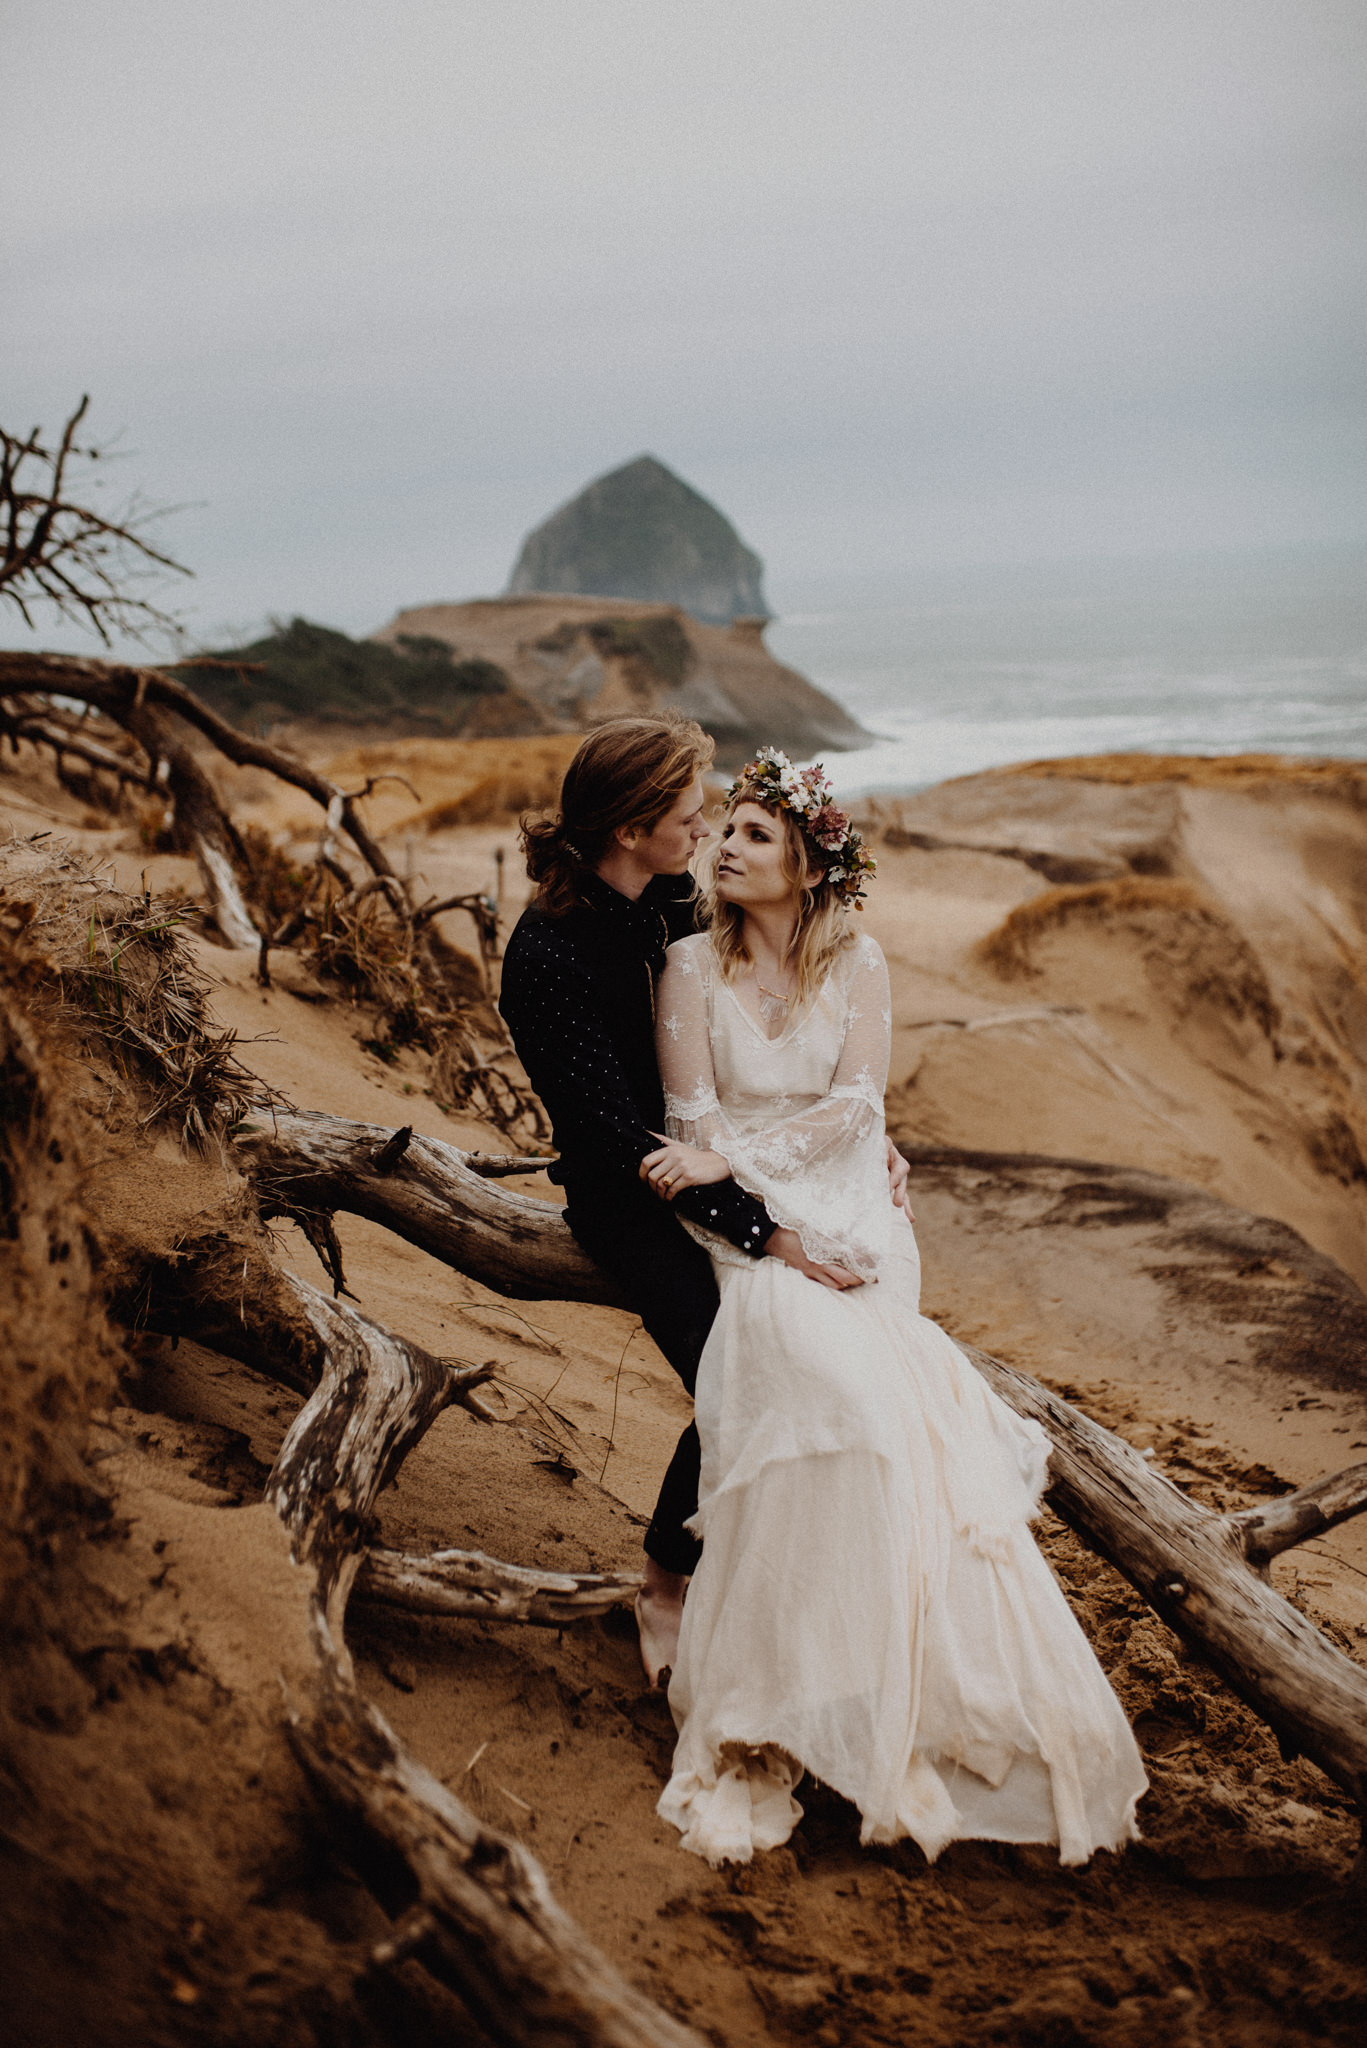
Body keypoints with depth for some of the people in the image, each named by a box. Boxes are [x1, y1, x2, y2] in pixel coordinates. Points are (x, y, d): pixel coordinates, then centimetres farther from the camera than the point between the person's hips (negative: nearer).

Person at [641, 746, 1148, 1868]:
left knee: (861, 1374, -27)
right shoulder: (694, 965, 3)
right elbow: (695, 1123, -4)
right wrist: (784, 1221, -17)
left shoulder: (858, 964, 7)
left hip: (850, 1206, 2)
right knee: (817, 1360, -29)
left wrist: (734, 1159, -15)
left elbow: (853, 1103, -4)